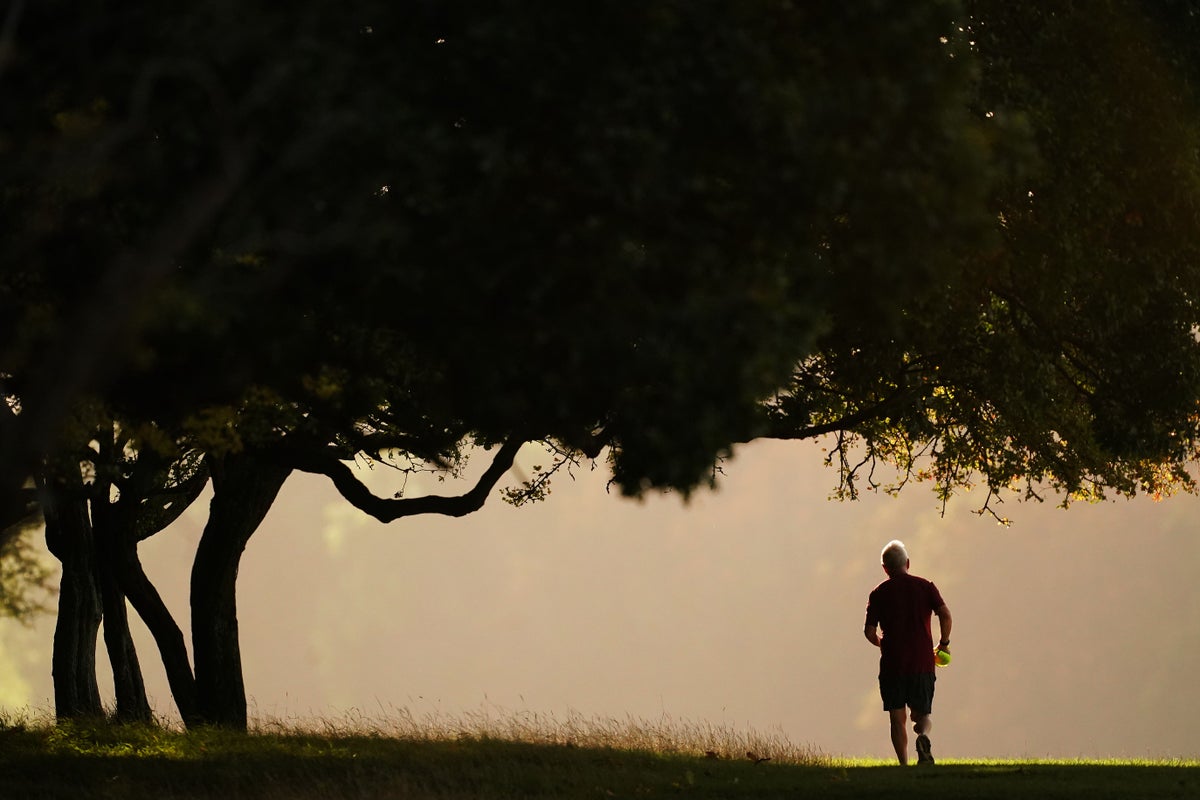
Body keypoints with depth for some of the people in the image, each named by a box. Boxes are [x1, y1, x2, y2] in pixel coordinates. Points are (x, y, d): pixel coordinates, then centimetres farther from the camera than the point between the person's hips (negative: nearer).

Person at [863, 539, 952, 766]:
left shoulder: (879, 593, 3)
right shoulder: (925, 586, 5)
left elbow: (870, 631, -2)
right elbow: (945, 614, -8)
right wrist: (944, 643, 8)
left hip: (892, 664, -1)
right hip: (922, 663, 1)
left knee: (898, 719, 4)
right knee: (922, 714, 12)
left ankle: (904, 766, -7)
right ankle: (923, 737, -22)